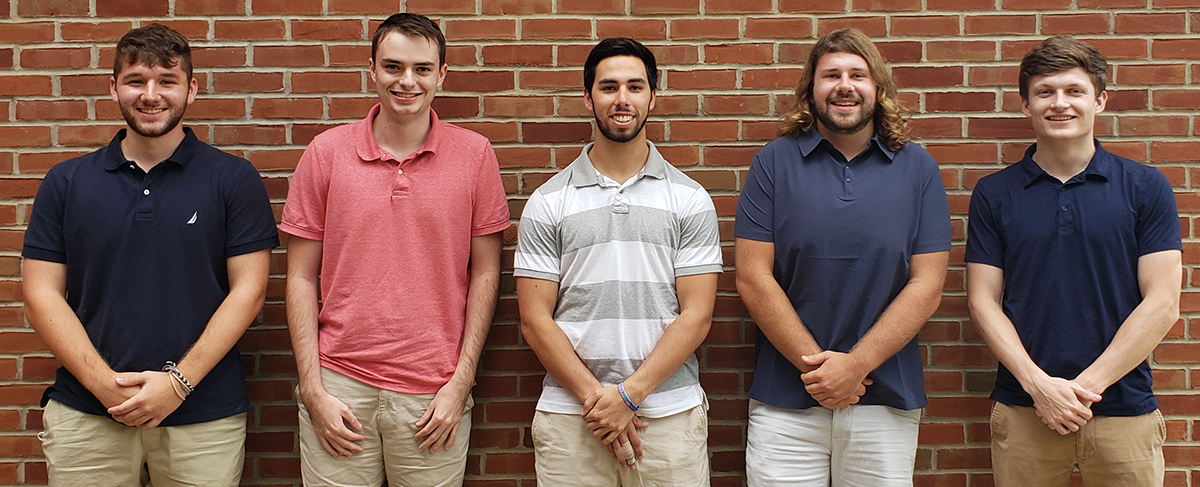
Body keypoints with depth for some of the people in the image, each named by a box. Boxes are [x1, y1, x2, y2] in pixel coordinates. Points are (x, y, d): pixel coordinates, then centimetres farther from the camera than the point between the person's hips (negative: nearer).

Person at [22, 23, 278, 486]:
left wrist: (180, 381, -11)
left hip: (204, 413, -1)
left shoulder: (234, 179, 0)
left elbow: (248, 289, -3)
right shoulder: (65, 182, 6)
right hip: (86, 414, 2)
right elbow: (42, 295, 3)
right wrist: (105, 384, -9)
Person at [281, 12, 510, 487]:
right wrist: (312, 391, -3)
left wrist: (461, 382, -3)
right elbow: (301, 278, 3)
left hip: (434, 396, 0)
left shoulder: (474, 154, 1)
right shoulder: (326, 152, 1)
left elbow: (485, 272, 3)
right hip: (339, 386, 0)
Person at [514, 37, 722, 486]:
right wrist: (594, 396, -10)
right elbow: (535, 319, 0)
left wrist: (629, 393, -11)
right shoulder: (547, 202, 4)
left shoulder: (690, 199, 4)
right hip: (569, 416, 0)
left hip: (670, 416, 0)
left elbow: (696, 314, -2)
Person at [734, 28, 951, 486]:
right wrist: (816, 365, -9)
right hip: (784, 401, -1)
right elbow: (753, 278, -4)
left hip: (887, 401, 1)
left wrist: (856, 365, -10)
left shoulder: (918, 169, 4)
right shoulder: (775, 161, 1)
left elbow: (926, 286, -1)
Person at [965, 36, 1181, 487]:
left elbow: (1162, 304, -3)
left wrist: (1087, 385, -10)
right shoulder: (994, 193, 4)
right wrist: (1039, 384, -11)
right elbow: (984, 301, 1)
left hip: (1123, 408, 0)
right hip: (1023, 413, 0)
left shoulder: (1145, 188, 2)